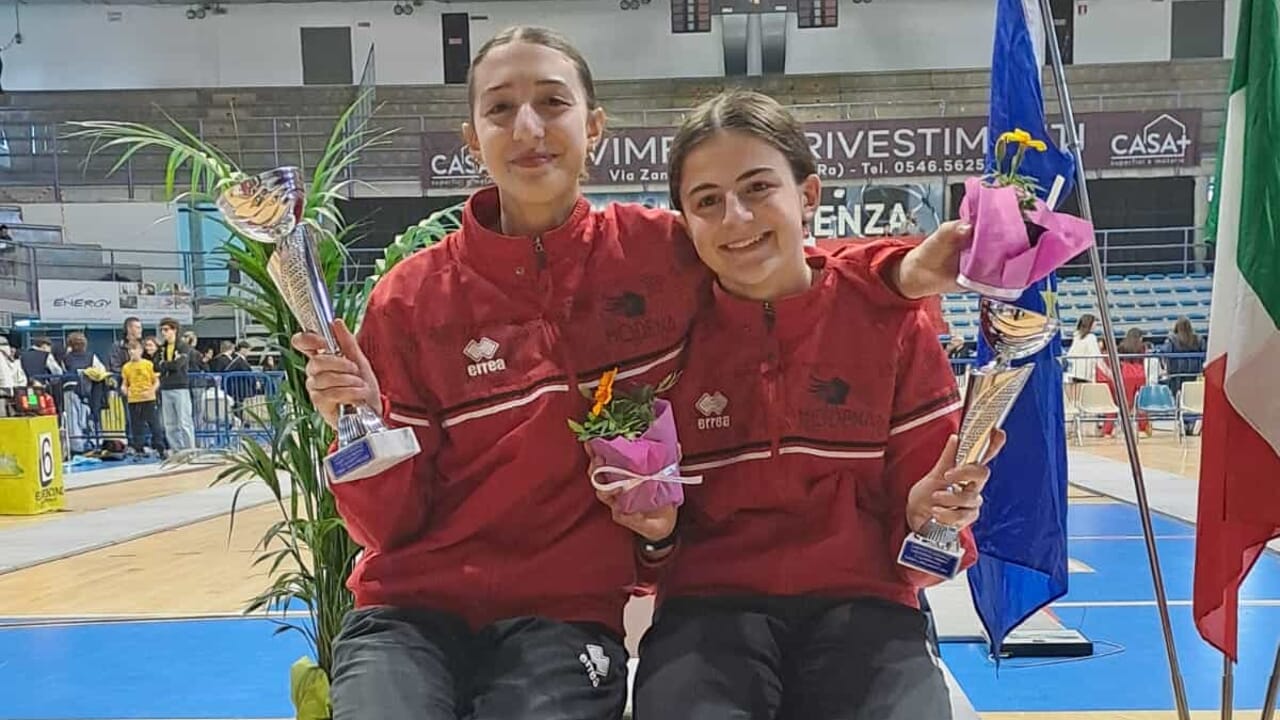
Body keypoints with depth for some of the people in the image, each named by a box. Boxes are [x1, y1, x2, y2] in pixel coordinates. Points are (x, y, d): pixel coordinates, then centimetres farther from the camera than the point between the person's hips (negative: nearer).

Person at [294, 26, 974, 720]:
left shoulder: (660, 248, -3)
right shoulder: (411, 297, -3)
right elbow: (391, 524, 0)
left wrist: (901, 269, -4)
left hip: (565, 616, 0)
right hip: (410, 609, 1)